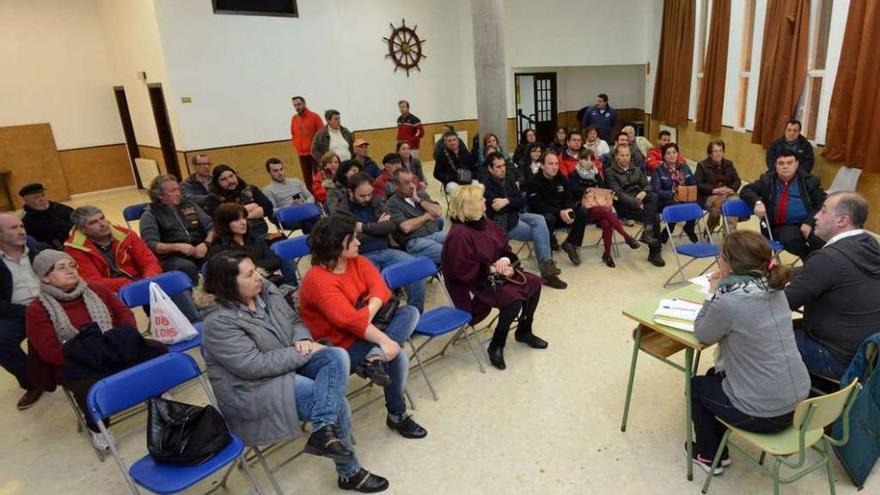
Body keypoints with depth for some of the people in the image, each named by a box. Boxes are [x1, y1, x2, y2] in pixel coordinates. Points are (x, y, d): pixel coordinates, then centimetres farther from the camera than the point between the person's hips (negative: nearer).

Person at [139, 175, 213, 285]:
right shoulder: (150, 215, 8)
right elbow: (151, 245, -5)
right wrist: (178, 246, -20)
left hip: (200, 251, 4)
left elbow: (211, 227, 15)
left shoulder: (189, 205, 20)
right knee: (187, 267, -39)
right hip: (172, 257, -3)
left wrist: (205, 243, -6)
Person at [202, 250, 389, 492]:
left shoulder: (267, 290, 1)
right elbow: (253, 366, -25)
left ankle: (323, 428, -28)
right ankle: (349, 473, 2)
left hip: (291, 363, 7)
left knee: (337, 356, -20)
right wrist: (303, 353, -19)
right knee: (338, 403, -17)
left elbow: (295, 320, 13)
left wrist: (303, 340, -11)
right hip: (257, 388, -7)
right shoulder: (219, 323, -20)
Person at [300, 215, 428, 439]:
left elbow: (381, 289, -11)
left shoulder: (358, 261, 1)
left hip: (366, 327, 8)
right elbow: (350, 319, -33)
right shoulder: (317, 279, -24)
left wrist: (367, 315, -30)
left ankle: (375, 358, -29)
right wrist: (385, 340, -34)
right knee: (397, 356, -23)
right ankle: (397, 416, -3)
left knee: (410, 312, -9)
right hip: (341, 343, -8)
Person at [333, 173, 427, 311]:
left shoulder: (376, 202, 14)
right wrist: (378, 227, -2)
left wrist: (364, 227, -8)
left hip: (386, 251, 4)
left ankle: (415, 312, -5)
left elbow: (392, 225, 1)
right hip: (363, 257, -4)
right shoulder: (341, 212, 1)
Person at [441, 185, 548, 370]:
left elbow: (505, 248, 10)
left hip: (495, 273, 10)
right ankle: (496, 346, -5)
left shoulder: (484, 223, 3)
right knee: (514, 299, -27)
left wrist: (505, 260, -12)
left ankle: (524, 332, 24)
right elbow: (464, 271, -25)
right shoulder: (459, 235, -25)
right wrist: (492, 269, -21)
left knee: (534, 283, 4)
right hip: (474, 285, -10)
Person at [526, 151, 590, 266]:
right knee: (548, 218, -39)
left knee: (583, 213, -15)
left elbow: (569, 199, 5)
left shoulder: (561, 179, 7)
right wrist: (559, 212, -28)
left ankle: (570, 244, 0)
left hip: (562, 214, 6)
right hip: (543, 215, -6)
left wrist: (569, 211, -19)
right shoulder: (534, 182, -12)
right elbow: (537, 205, -20)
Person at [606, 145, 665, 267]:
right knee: (653, 217, -24)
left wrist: (643, 192, -11)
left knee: (653, 196, -27)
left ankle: (648, 231, -28)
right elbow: (619, 194, -14)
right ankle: (654, 253, -18)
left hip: (639, 200, 6)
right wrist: (637, 204, -24)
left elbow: (647, 185, 13)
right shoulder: (610, 173, -2)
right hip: (624, 206, -6)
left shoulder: (636, 169, 19)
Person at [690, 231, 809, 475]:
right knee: (714, 376, 29)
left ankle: (710, 457, 35)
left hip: (764, 414, -7)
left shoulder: (728, 302, -26)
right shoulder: (773, 289, -2)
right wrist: (720, 293, 2)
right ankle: (718, 448, 45)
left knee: (696, 386, 20)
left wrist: (713, 294, -4)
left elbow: (702, 335, -8)